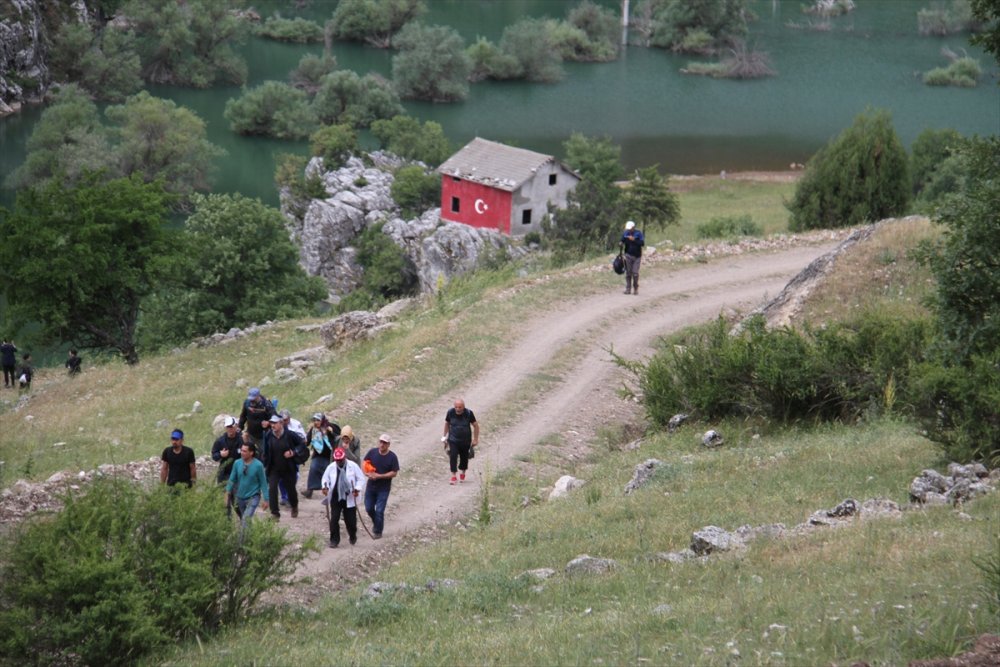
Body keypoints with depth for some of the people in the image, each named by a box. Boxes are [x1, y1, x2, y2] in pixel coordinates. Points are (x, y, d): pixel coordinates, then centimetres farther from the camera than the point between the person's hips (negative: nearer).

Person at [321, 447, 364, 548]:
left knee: (350, 520, 8)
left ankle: (352, 536, 34)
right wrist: (325, 487, -11)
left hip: (349, 499, -1)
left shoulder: (353, 466, -6)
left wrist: (357, 489, -17)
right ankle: (334, 540, 6)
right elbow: (325, 478, 9)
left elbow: (361, 479, -2)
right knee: (334, 520, -3)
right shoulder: (331, 467, 0)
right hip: (335, 498, 1)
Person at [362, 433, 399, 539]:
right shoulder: (372, 452, -4)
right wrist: (367, 473, -15)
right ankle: (376, 523, 41)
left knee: (379, 511, -2)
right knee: (369, 508, 12)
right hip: (371, 486, 4)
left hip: (384, 488, -4)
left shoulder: (392, 457, -13)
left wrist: (379, 476, -20)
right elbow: (365, 463, 6)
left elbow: (394, 473, -13)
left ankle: (378, 531, 16)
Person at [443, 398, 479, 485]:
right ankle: (453, 476, -12)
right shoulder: (450, 412, -10)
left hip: (465, 441, 0)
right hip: (453, 440, 0)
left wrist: (475, 439, -2)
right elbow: (447, 424, 8)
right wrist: (444, 436, 10)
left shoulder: (468, 413, -13)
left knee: (464, 457, 13)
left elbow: (476, 426, -2)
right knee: (453, 456, -15)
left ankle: (463, 474, 37)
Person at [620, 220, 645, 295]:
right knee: (628, 273, 1)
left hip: (637, 256, -2)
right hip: (628, 255, 2)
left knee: (635, 273, -6)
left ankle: (635, 289, 5)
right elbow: (622, 242, 13)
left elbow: (642, 243, -12)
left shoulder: (638, 233, -3)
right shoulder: (625, 233, 5)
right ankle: (628, 289, 4)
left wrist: (634, 240, -22)